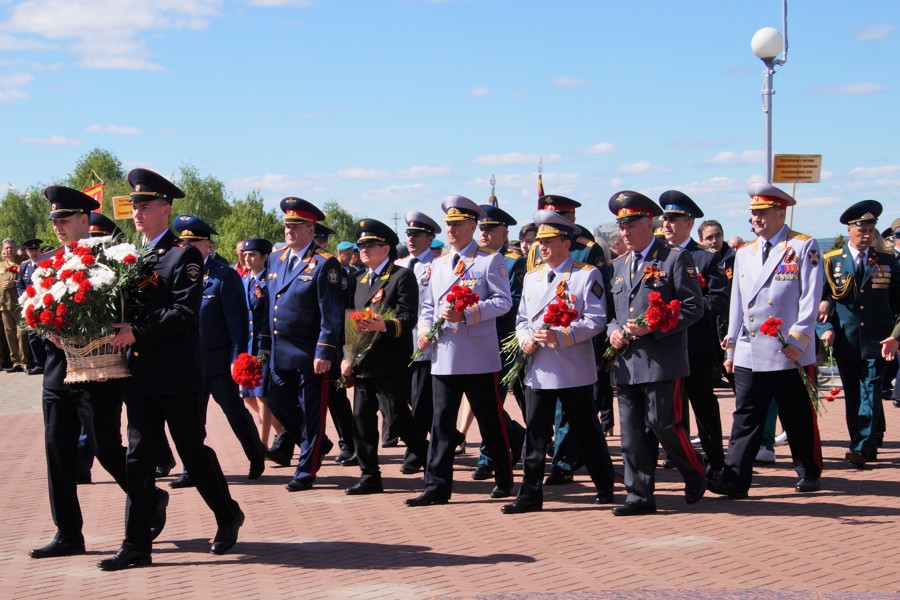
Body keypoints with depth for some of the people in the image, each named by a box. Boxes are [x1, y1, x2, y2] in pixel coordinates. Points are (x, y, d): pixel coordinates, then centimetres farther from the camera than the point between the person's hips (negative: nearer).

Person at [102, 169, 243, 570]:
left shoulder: (184, 256, -6)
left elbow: (185, 312, -17)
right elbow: (126, 307, 16)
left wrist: (137, 332, -22)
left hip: (176, 375, -6)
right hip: (139, 374, 6)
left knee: (193, 450, 6)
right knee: (139, 457, 4)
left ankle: (228, 516, 26)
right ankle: (136, 545, 6)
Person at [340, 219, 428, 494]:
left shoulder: (403, 277, -5)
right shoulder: (358, 281, 18)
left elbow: (409, 318, -13)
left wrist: (384, 325, -31)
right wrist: (347, 356, 12)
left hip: (391, 365, -7)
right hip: (363, 364, 7)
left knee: (397, 417, -6)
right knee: (362, 419, 6)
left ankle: (426, 456, 15)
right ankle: (369, 476, 12)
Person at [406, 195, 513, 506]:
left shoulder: (490, 261, -1)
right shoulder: (438, 264, 17)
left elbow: (503, 302, -9)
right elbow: (428, 305, 19)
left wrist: (466, 313, -19)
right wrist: (424, 328, -2)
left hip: (479, 357, -5)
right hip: (444, 357, 5)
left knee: (490, 421, 6)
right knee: (442, 422, 2)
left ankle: (504, 479, 21)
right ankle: (437, 486, 3)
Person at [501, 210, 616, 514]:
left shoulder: (587, 275, -4)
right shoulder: (532, 277, 13)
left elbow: (596, 320, -10)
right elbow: (522, 318, 17)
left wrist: (560, 336, -21)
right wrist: (525, 339, -4)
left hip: (574, 371, -4)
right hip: (538, 369, 4)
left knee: (586, 432, 7)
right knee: (535, 433, 3)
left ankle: (605, 486, 23)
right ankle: (530, 495, 7)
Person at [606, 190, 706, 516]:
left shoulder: (675, 259, -2)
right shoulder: (619, 265, 17)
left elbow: (693, 307, -7)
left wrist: (653, 327, -17)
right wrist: (614, 330, 2)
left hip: (662, 362, -6)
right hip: (627, 363, 6)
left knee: (663, 424, -6)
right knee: (632, 432, 5)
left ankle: (696, 476, 18)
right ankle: (639, 496, 11)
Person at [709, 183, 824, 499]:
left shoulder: (804, 247, -2)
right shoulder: (744, 253, 14)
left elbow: (811, 298, -8)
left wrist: (798, 339, -14)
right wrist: (731, 347, 12)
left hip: (790, 353, -4)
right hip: (749, 354, 4)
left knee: (799, 419, 7)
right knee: (745, 419, 0)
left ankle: (809, 473, 23)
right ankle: (735, 479, -2)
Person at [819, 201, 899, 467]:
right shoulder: (832, 261, 3)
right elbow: (821, 299, 3)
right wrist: (828, 328, -10)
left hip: (875, 340, -1)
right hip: (845, 340, 1)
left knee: (870, 392, -7)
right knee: (853, 395, 8)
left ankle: (861, 448, -10)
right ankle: (870, 443, 20)